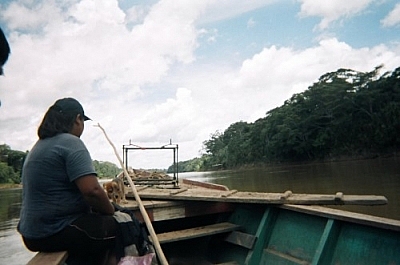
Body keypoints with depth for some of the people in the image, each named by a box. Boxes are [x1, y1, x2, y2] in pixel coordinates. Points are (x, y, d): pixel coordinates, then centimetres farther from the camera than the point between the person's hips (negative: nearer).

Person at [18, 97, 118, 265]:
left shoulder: (40, 145, 13)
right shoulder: (71, 143, -16)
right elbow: (91, 190, -26)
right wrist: (111, 211, -8)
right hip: (57, 232, -10)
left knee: (102, 224, 24)